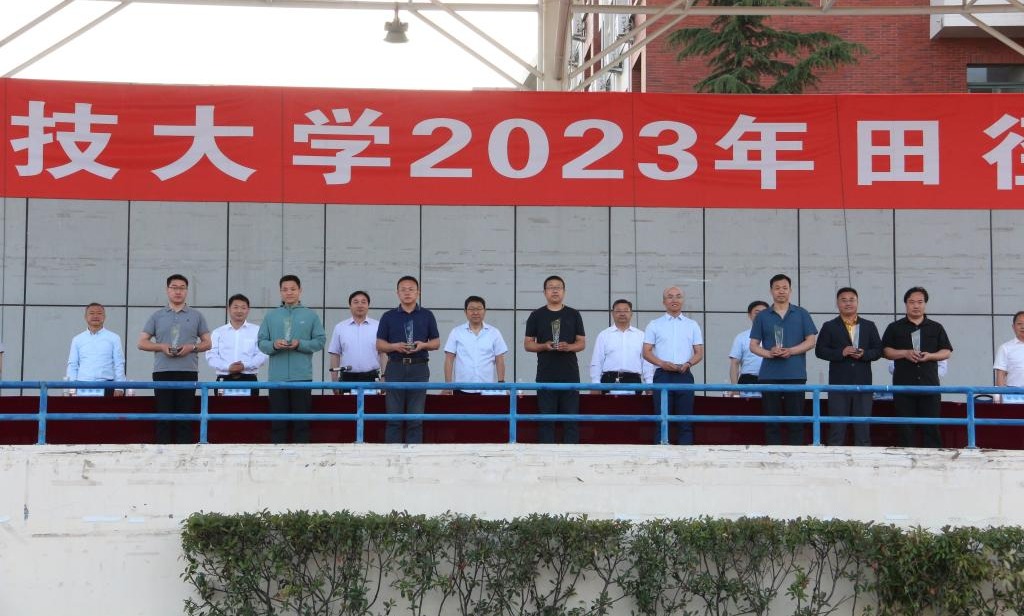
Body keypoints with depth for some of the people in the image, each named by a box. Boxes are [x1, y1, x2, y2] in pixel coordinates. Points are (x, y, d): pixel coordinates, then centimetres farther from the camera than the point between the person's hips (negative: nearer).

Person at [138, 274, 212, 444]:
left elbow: (207, 343, 11)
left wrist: (191, 347, -9)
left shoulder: (196, 316, 11)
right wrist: (161, 347, -9)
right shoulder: (157, 316, 11)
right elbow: (142, 342, 9)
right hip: (162, 371, 0)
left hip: (188, 371, 0)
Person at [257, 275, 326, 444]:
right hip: (277, 377, 1)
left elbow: (320, 341, 3)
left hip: (302, 376, -1)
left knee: (302, 422, 1)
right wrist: (274, 345, -12)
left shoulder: (311, 316, 7)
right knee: (278, 422, 2)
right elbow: (261, 342, 9)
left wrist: (300, 344, -11)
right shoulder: (271, 316, 11)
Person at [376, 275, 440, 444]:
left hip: (419, 368, 0)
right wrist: (395, 346, -12)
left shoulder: (427, 316, 9)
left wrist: (423, 345, -10)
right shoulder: (389, 316, 8)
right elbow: (379, 345, 7)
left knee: (416, 417, 0)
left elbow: (436, 343, 10)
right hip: (396, 368, 0)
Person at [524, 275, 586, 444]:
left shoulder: (573, 315, 9)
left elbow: (582, 343, 8)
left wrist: (569, 347, -13)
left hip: (569, 374, 1)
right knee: (546, 418, 0)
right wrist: (544, 346, -12)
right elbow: (527, 344, 7)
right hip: (546, 375, 0)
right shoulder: (536, 315, 7)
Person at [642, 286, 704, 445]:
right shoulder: (654, 325, 9)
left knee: (685, 421, 0)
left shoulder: (692, 325, 14)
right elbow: (646, 352, 4)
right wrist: (662, 364, -14)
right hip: (663, 375, -1)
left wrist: (688, 364, -11)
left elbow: (699, 353, 10)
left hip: (684, 375, 1)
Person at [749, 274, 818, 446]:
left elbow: (811, 341, 4)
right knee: (771, 421, 1)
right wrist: (768, 353, -11)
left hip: (795, 374, -1)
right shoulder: (763, 316, 11)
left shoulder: (801, 314, 9)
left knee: (796, 419, -2)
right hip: (769, 375, 1)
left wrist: (791, 351, -12)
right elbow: (753, 345, 9)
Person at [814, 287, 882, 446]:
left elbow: (878, 351, 8)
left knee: (863, 425, 4)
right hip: (838, 383, -1)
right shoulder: (829, 326, 6)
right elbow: (820, 350, 0)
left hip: (863, 383, 2)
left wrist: (864, 354, -12)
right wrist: (841, 352, -14)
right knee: (837, 425, 0)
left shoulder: (869, 326, 11)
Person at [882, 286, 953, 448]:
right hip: (903, 384, 0)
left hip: (929, 384, 0)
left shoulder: (936, 328, 12)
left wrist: (930, 356, -9)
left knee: (931, 426, -1)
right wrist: (905, 353, -10)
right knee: (906, 427, 0)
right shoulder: (895, 328, 10)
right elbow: (886, 351, 6)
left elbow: (947, 352, 10)